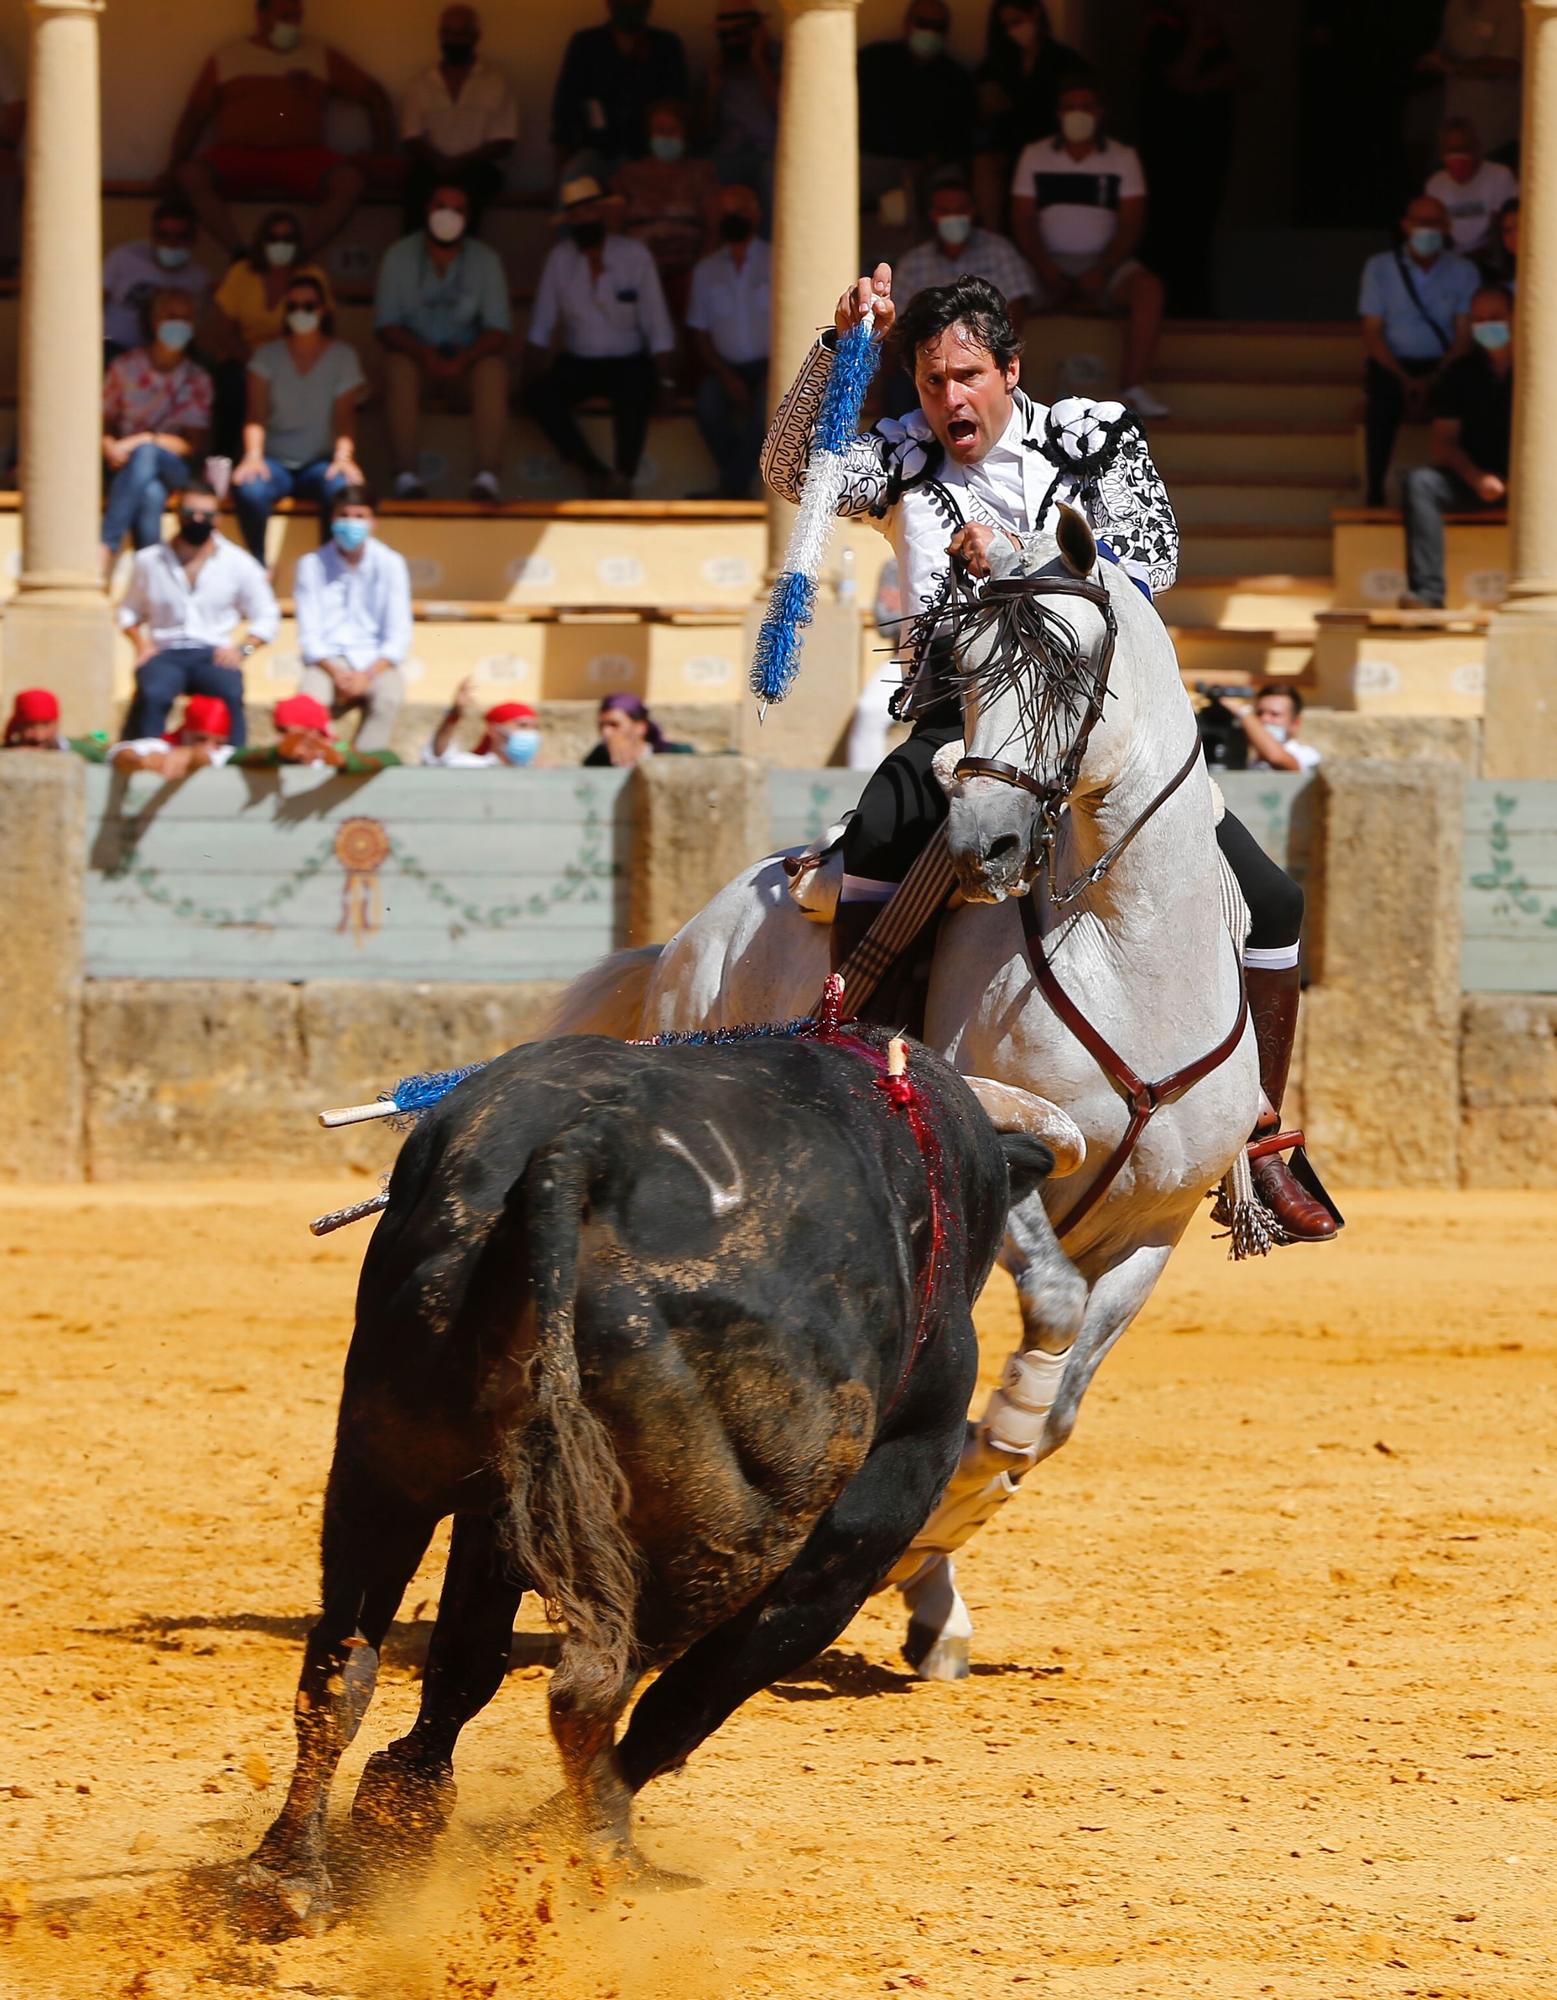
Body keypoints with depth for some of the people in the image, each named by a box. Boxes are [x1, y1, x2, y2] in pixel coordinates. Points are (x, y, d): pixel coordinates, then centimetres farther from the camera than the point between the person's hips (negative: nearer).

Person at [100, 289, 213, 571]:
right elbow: (103, 426, 10)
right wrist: (111, 449, -15)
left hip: (172, 468, -1)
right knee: (151, 494, -37)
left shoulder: (197, 379, 7)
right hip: (126, 467, 1)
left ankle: (105, 550, -47)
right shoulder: (124, 366, 8)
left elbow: (193, 444, 0)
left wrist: (144, 441, -16)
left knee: (146, 454, -37)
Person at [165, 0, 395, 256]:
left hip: (301, 157, 0)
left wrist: (383, 155, 9)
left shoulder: (321, 57, 17)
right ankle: (241, 256, -34)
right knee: (191, 176, -33)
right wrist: (175, 164, -1)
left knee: (350, 181, -32)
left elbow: (373, 96, 19)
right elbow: (194, 116, 12)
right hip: (238, 156, 0)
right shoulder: (225, 59, 15)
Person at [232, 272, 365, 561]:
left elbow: (345, 414, -3)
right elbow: (256, 412, -2)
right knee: (249, 488, -36)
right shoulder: (268, 355, 8)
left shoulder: (343, 356, 7)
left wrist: (344, 456, -22)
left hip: (320, 461, 0)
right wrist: (253, 455, -21)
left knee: (342, 487, -37)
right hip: (276, 460, 0)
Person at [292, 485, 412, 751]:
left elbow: (399, 636, -3)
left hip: (377, 662, 0)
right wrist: (336, 674, -18)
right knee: (309, 696, -33)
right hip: (328, 661, 0)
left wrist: (366, 676, -18)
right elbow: (309, 636, -1)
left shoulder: (390, 564, -1)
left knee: (390, 696, -33)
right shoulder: (313, 565, 0)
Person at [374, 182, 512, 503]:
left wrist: (463, 359, -23)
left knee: (493, 370, -33)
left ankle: (487, 476, -39)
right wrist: (424, 354, -22)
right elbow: (385, 325, -3)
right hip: (416, 357, 0)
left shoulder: (486, 260, 4)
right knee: (399, 368, -35)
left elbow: (498, 329, -3)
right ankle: (406, 476, -39)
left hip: (466, 365, 0)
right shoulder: (399, 256, 3)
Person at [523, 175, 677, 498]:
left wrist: (666, 380, -13)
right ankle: (592, 471, -27)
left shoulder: (635, 256, -2)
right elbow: (540, 328, 3)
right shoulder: (559, 259, 3)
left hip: (627, 362, -3)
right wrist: (533, 373, -12)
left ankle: (622, 477, -37)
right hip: (576, 363, 3)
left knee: (635, 395, -37)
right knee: (538, 394, -28)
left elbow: (658, 329, -3)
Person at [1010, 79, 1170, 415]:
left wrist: (1101, 272, -17)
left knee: (1148, 287, -32)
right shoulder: (1035, 156, 10)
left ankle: (1135, 390, -36)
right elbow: (1022, 220, 3)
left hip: (1104, 262, -1)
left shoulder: (1122, 157, 7)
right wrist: (1045, 270, -14)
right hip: (1049, 263, 1)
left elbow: (1131, 223, -1)